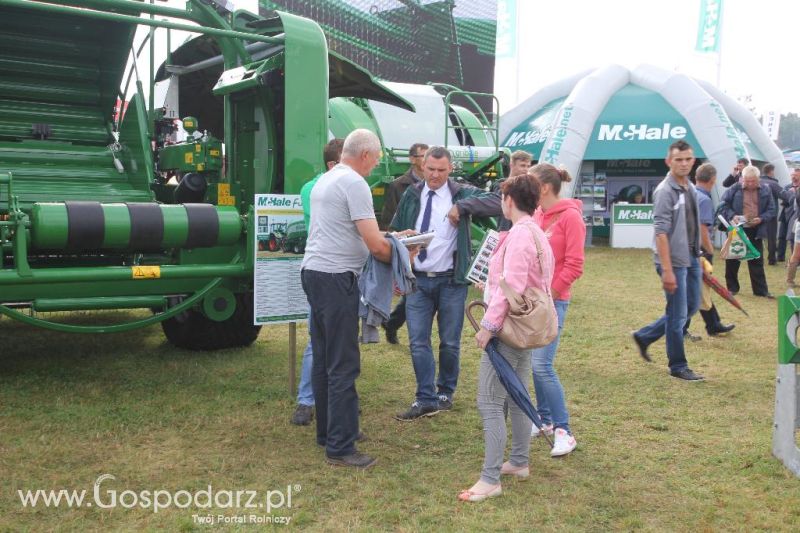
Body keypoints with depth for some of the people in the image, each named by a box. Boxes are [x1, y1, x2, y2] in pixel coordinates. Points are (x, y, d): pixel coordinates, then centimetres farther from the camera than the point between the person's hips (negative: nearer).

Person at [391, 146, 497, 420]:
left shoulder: (462, 193, -3)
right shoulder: (411, 195, 9)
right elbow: (396, 231, 17)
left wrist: (462, 206, -26)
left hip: (450, 281, -3)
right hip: (418, 280, 3)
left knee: (450, 342, 8)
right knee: (418, 341, -1)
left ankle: (445, 392, 27)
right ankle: (426, 399, 7)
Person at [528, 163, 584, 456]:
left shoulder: (570, 216, -11)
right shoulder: (536, 214, 9)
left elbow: (574, 266, -13)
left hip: (552, 301, -7)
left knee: (541, 366, -10)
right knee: (534, 363, 11)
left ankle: (563, 431, 2)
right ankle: (545, 419, 25)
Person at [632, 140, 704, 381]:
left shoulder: (691, 188, 10)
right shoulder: (665, 191, -16)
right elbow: (661, 232, -20)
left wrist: (699, 255, 16)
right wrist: (667, 270, -23)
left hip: (691, 258, 9)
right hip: (674, 261, -9)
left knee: (691, 307, 17)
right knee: (678, 315, 1)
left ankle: (644, 336, 28)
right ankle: (678, 366, 16)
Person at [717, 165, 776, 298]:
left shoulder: (765, 190, 0)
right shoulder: (734, 189, -7)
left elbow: (771, 210, 4)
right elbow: (722, 205, -3)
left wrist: (761, 219, -14)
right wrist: (732, 216, -19)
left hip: (755, 231, 1)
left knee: (757, 262, 8)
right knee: (732, 260, 8)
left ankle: (761, 290, 16)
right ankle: (732, 288, 22)